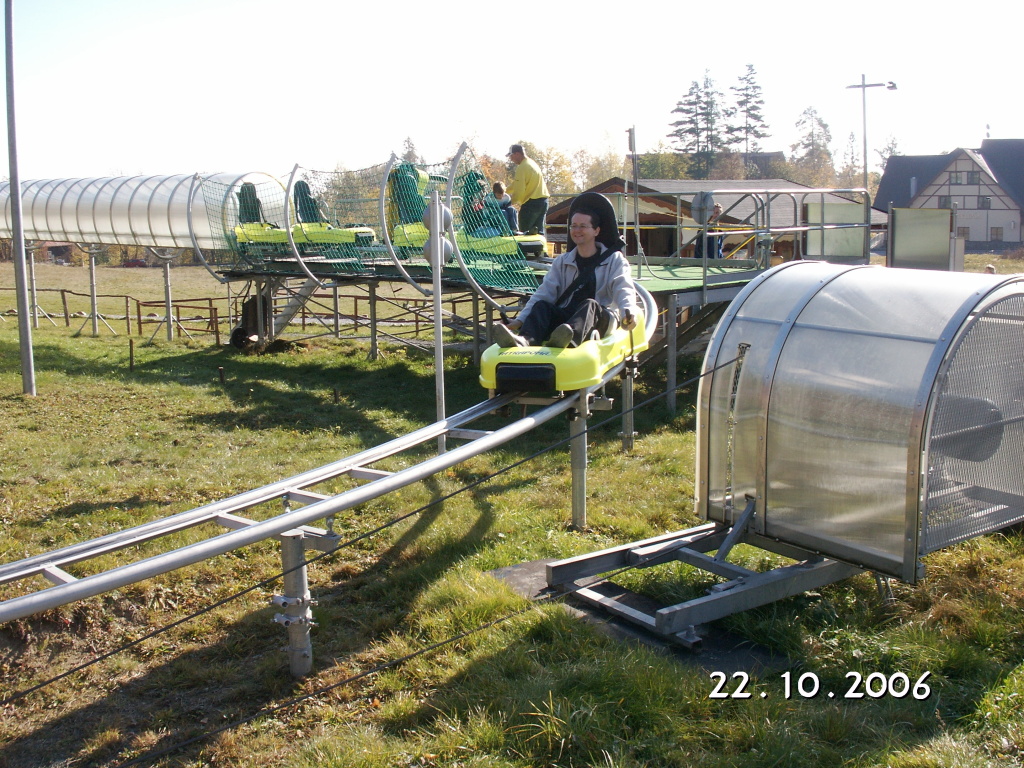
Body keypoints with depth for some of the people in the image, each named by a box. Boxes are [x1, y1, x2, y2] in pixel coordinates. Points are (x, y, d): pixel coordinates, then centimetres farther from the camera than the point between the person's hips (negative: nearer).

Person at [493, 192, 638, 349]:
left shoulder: (614, 260, 8)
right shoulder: (562, 262, 18)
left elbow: (623, 289, -9)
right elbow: (544, 293, 6)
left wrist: (628, 312, -33)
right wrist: (520, 320, -10)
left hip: (600, 320, -3)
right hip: (565, 317, 3)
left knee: (590, 305, -34)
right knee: (542, 306, -24)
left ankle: (569, 340, -67)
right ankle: (524, 340, -56)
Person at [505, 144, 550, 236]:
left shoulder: (522, 168, -13)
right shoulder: (532, 163, 17)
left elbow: (519, 191, -15)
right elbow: (516, 183, 24)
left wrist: (510, 202, 1)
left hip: (531, 203, -9)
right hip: (543, 201, 9)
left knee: (525, 232, -2)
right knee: (539, 231, 10)